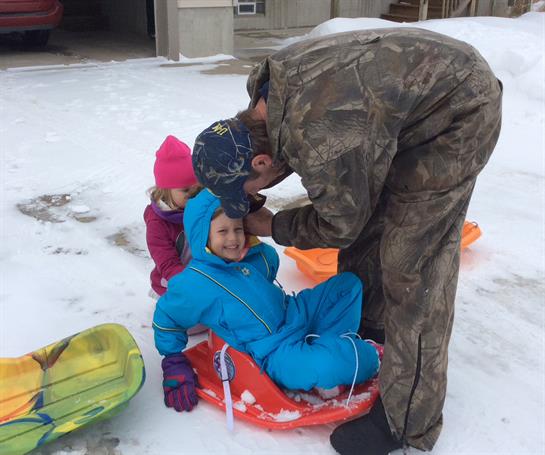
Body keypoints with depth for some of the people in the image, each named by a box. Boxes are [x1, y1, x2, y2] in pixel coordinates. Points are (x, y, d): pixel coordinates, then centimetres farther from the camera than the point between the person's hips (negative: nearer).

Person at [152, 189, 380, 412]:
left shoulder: (257, 255, 1)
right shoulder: (195, 283, -15)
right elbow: (166, 320, 0)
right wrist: (175, 365, 3)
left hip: (299, 316, 8)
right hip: (277, 353, -7)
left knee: (348, 283, 4)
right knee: (325, 367, -36)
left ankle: (328, 344, -11)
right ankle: (368, 356, -2)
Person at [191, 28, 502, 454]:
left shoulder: (321, 144, -36)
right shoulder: (265, 86, -9)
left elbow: (340, 226, -17)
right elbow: (291, 144, 13)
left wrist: (273, 227, -2)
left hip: (460, 113, -9)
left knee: (413, 265, -9)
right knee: (367, 212, 16)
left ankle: (409, 418, 3)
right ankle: (366, 315, 41)